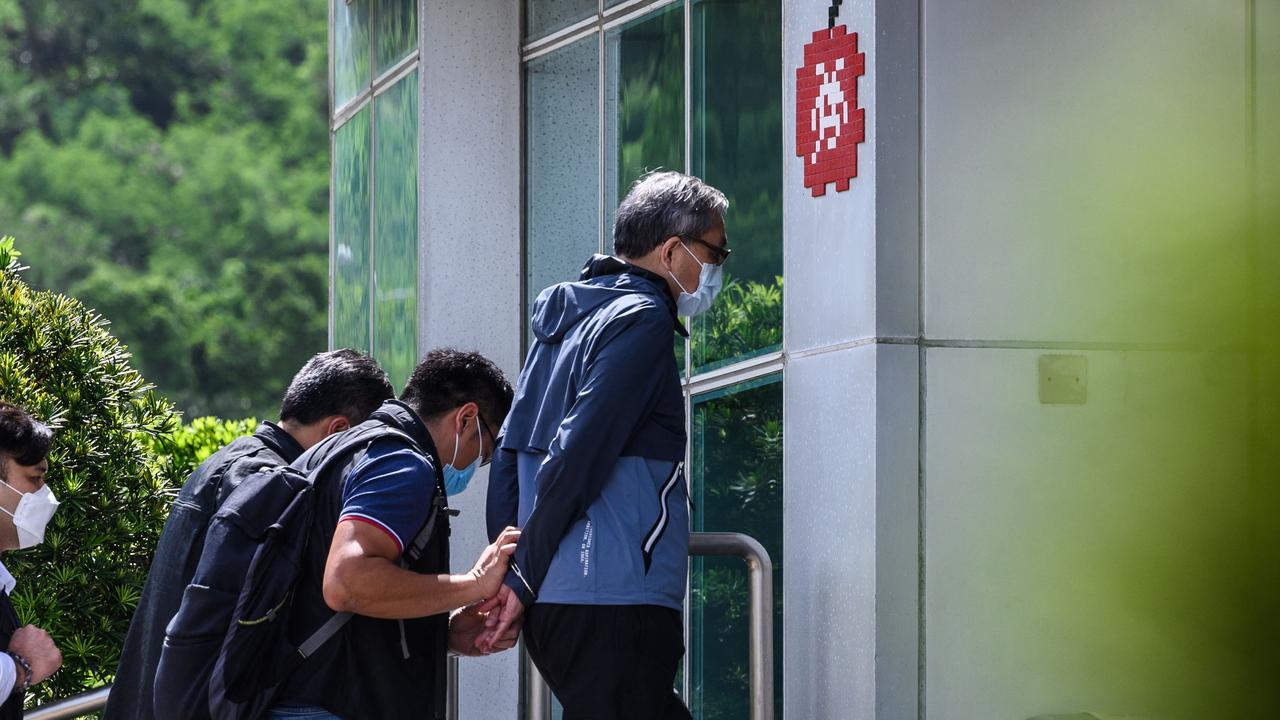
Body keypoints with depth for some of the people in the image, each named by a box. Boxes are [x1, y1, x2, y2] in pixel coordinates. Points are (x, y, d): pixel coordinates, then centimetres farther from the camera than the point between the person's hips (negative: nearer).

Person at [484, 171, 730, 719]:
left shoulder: (567, 319, 21)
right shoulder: (642, 319, -7)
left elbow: (508, 455, 18)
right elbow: (577, 457, -15)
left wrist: (512, 576, 15)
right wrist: (522, 580, -11)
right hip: (614, 602, -9)